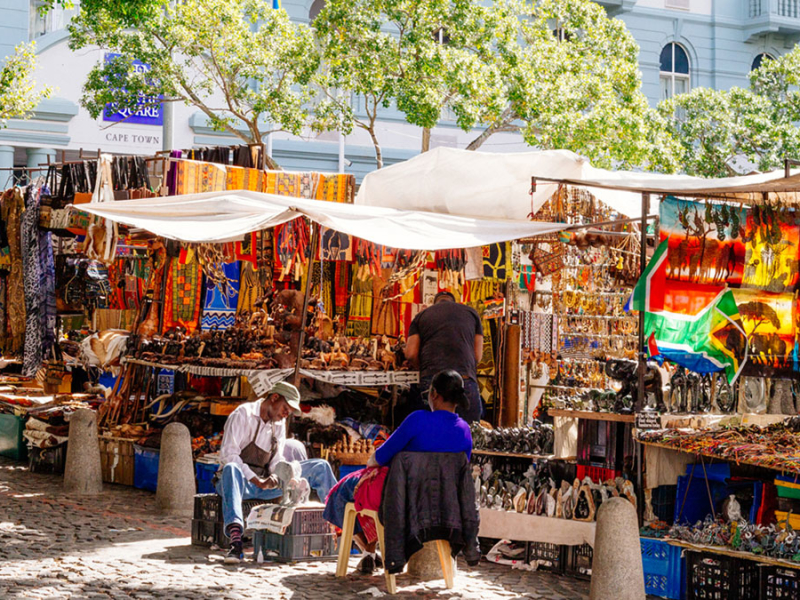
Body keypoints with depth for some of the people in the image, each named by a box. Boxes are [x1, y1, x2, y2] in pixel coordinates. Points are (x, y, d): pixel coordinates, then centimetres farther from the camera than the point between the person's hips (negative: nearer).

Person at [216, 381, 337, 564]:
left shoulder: (279, 423, 13)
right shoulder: (243, 415, -9)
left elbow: (277, 461, 10)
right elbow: (228, 454, -19)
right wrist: (258, 481, -26)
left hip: (265, 483, 6)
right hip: (240, 480, -6)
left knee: (320, 467, -2)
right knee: (231, 469, -45)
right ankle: (235, 541, -62)